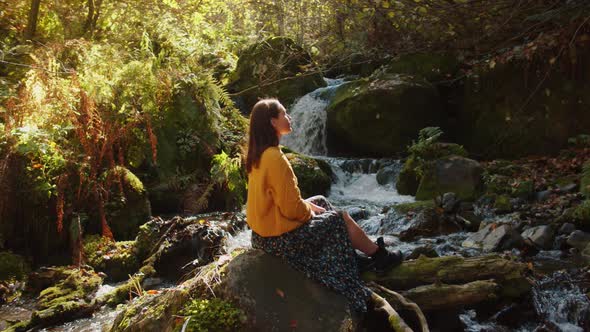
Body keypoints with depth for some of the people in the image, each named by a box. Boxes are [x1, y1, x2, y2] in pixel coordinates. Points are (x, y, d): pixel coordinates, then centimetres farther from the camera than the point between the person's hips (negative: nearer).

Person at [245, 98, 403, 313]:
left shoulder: (258, 154, 2)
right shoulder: (275, 158, -28)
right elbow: (292, 209, -26)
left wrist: (309, 206, 10)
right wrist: (311, 210, -6)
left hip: (264, 225, 10)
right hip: (280, 236, -10)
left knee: (320, 201, 22)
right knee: (339, 219, 4)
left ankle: (371, 249, 32)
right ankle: (379, 257, 26)